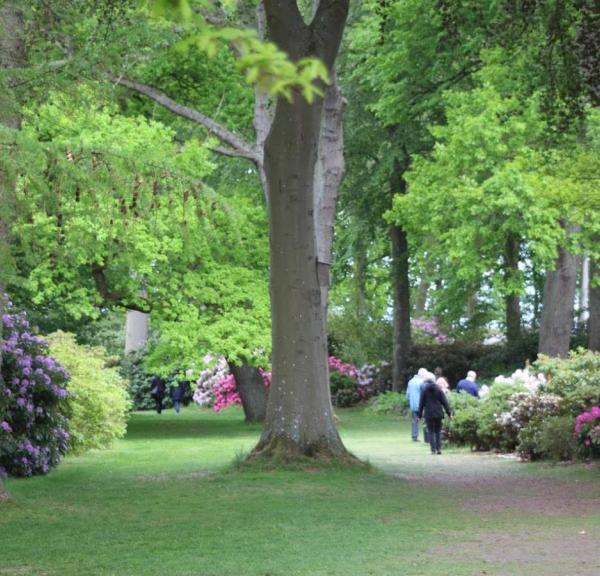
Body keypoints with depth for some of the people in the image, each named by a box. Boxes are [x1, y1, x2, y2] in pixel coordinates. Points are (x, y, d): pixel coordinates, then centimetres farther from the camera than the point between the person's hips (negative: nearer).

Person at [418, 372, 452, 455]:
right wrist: (449, 413, 5)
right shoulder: (438, 389, 1)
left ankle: (433, 449, -5)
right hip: (438, 413, 2)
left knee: (431, 431, 3)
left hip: (428, 414, -2)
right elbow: (444, 401, 1)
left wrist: (420, 414, 8)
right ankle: (438, 449, 3)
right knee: (438, 431, 11)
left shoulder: (425, 390, -3)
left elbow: (421, 403, 1)